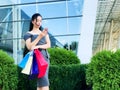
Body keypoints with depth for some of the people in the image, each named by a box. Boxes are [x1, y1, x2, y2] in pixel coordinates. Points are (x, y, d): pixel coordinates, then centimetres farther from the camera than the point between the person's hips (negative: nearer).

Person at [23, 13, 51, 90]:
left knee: (40, 83, 2)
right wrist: (40, 36, -17)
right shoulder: (28, 34, 6)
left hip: (45, 57, 5)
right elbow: (29, 47, -9)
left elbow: (48, 45, 5)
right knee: (44, 81, -16)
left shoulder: (45, 32, 18)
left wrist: (38, 46, -13)